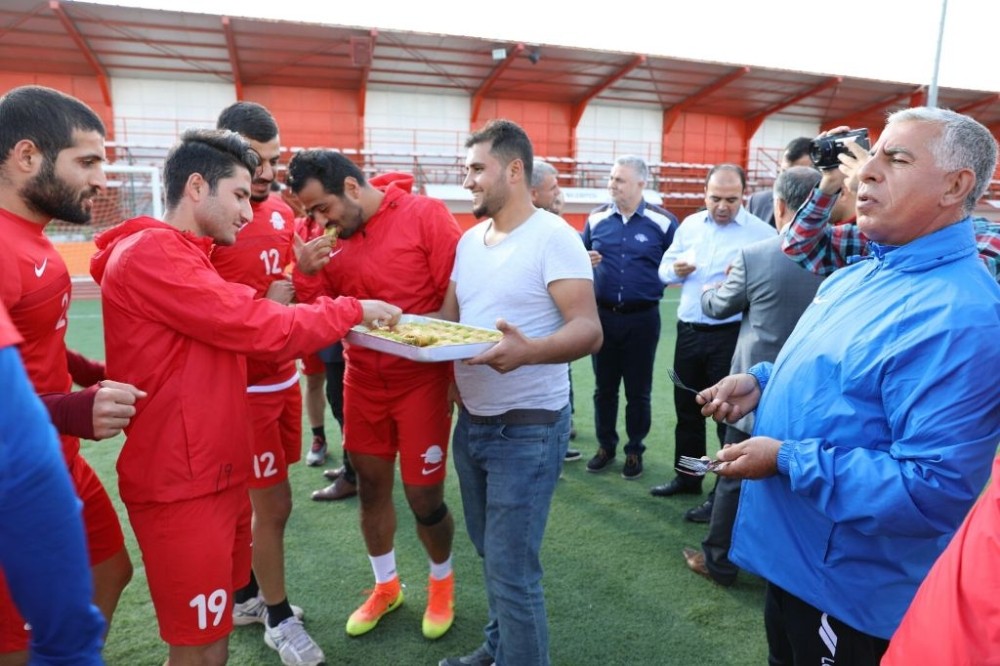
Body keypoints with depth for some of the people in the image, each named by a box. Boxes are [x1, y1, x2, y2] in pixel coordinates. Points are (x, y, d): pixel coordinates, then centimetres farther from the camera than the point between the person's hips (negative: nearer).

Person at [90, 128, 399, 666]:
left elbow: (235, 332, 12)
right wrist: (353, 310, -8)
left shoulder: (181, 257, 18)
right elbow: (261, 330, -20)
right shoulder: (150, 255, -17)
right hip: (182, 485, -9)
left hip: (218, 471, 10)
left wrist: (329, 316, 2)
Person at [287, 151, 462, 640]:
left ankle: (441, 581, 34)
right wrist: (306, 270, -13)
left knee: (423, 496, 3)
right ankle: (386, 585, 38)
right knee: (370, 486, 14)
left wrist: (456, 372, -11)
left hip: (421, 378, -5)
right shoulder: (330, 235, 3)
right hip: (363, 379, 5)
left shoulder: (425, 215, -13)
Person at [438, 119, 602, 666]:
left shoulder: (553, 237, -15)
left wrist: (528, 351, -40)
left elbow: (589, 329, -22)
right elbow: (449, 318, 14)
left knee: (511, 568, 0)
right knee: (490, 552, 22)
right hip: (471, 420, 8)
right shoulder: (469, 240, 9)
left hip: (527, 427, -8)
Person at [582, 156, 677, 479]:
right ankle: (605, 445, 30)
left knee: (638, 390, 9)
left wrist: (662, 280, -14)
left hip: (642, 318, -2)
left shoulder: (663, 221, -5)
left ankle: (635, 450, 26)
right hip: (603, 315, 3)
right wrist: (585, 261, -8)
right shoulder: (596, 218, 3)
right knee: (604, 387, 13)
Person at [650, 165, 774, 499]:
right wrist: (675, 269, -8)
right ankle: (686, 477, 33)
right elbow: (664, 267, 13)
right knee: (686, 408, 16)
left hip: (730, 335, -5)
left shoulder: (761, 232, -7)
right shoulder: (690, 224, 10)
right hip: (688, 330, 6)